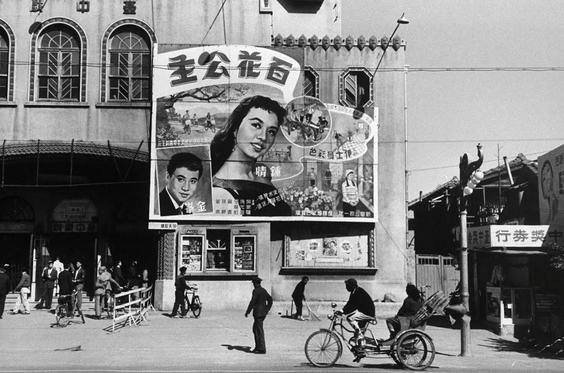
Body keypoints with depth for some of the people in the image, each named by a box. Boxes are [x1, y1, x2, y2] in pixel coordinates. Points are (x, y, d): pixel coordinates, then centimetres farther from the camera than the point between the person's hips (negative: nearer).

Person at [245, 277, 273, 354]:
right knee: (255, 329, 17)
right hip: (263, 313, 9)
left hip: (258, 313, -9)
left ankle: (262, 349, -1)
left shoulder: (256, 291, -13)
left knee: (260, 330, -4)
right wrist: (267, 309, 19)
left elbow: (252, 302, -17)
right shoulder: (263, 290, 12)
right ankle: (257, 347, 19)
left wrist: (247, 312, -10)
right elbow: (270, 300, 16)